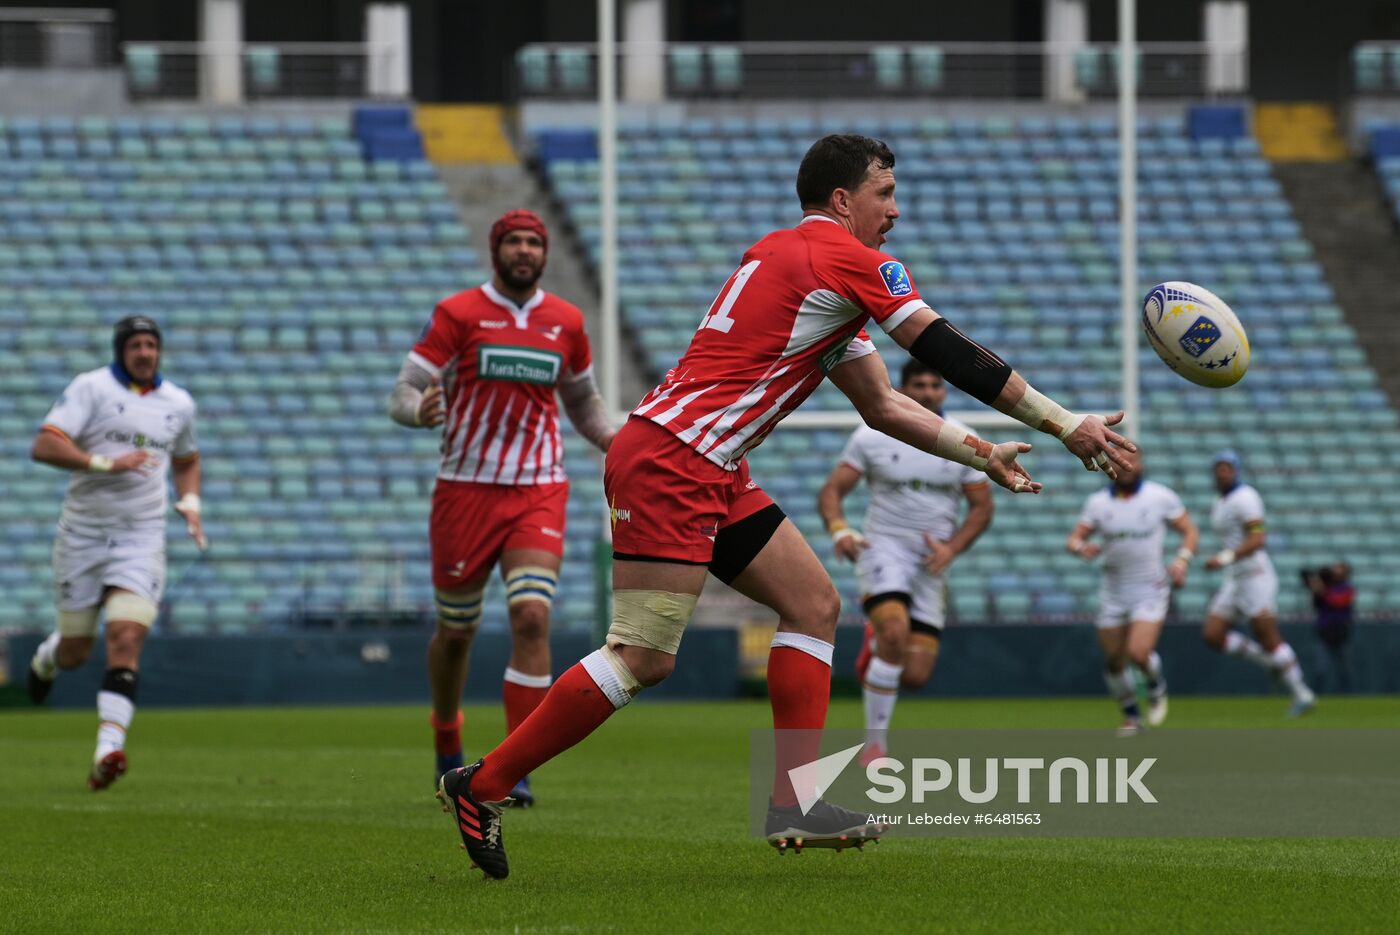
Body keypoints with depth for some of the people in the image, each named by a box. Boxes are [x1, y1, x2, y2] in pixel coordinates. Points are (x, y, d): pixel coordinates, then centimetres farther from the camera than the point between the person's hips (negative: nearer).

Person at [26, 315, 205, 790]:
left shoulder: (178, 403, 9)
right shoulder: (91, 388, -6)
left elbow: (186, 461, 29)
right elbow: (44, 446, -17)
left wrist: (190, 502, 9)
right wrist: (106, 463, -26)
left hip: (141, 540, 2)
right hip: (82, 534, -2)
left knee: (126, 639, -18)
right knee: (74, 653, 7)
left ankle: (108, 750, -25)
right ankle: (45, 657, 46)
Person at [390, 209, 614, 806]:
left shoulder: (566, 323, 7)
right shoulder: (457, 315, -3)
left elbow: (582, 401, 24)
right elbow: (403, 393, -5)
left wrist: (617, 442, 5)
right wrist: (420, 410, -30)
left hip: (538, 492, 1)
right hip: (466, 488, -1)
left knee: (531, 618, -17)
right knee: (455, 630, 9)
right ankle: (447, 750, 35)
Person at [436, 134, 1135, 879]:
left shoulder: (813, 271, 23)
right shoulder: (844, 258, -7)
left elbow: (881, 405, 27)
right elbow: (947, 353, -9)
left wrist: (980, 455, 21)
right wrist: (1062, 424, -5)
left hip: (712, 475, 11)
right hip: (669, 462, -11)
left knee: (813, 605, 8)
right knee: (643, 658, -12)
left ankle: (793, 804, 4)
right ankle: (481, 786, -5)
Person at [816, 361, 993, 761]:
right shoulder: (872, 436, -3)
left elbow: (982, 506, 7)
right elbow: (832, 491, -1)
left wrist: (951, 548, -10)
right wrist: (839, 530, -22)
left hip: (932, 564, 3)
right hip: (884, 549, -3)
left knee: (915, 678, -4)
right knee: (896, 631, -31)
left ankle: (874, 646, 34)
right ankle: (875, 744, -19)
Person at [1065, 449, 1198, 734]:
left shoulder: (1161, 497, -5)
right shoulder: (1098, 502, 2)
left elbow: (1190, 532, 2)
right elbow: (1073, 539, 2)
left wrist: (1182, 560, -17)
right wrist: (1081, 547, -22)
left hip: (1151, 590, -3)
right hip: (1113, 591, 3)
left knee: (1139, 652, -21)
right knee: (1114, 661, 6)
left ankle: (1156, 686, 12)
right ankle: (1131, 716, 27)